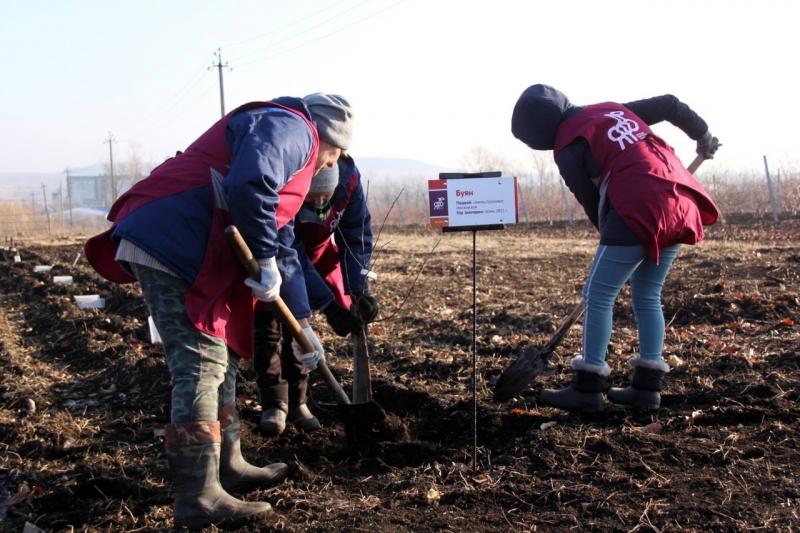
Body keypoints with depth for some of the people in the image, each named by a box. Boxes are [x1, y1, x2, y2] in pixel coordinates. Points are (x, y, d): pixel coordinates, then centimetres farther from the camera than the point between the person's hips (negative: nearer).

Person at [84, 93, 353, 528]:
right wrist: (266, 260, -15)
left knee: (220, 358, 16)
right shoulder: (293, 128, -3)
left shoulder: (289, 149, 29)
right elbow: (249, 183, -26)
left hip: (186, 250, 11)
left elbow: (283, 244, 31)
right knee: (200, 365, -10)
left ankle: (227, 465, 26)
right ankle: (198, 498, -6)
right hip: (172, 243, -11)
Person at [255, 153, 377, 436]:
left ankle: (296, 401, 13)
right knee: (267, 325, -9)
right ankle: (274, 404, 2)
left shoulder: (348, 177, -29)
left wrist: (358, 290, -25)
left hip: (314, 250, 4)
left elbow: (357, 235, -17)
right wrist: (328, 305, -40)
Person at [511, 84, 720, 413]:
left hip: (638, 210, -8)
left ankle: (587, 389, 3)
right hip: (679, 205, 8)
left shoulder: (567, 149, -1)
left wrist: (612, 237, 16)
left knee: (598, 295, 1)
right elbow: (669, 105, 23)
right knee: (648, 297, 16)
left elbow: (593, 204, 1)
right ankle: (647, 387, 18)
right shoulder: (612, 109, 20)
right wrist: (703, 136, 37)